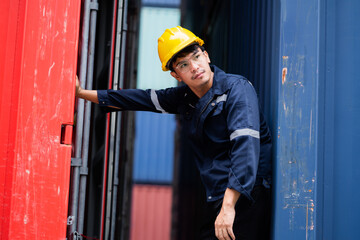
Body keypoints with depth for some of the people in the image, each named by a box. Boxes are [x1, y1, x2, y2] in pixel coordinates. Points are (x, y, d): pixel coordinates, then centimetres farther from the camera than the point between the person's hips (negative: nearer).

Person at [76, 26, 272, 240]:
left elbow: (246, 144, -22)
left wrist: (229, 206, -31)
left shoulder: (237, 88, -10)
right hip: (217, 199, 7)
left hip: (245, 195, -7)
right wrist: (83, 93, 23)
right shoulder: (185, 98, 13)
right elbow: (144, 98, 22)